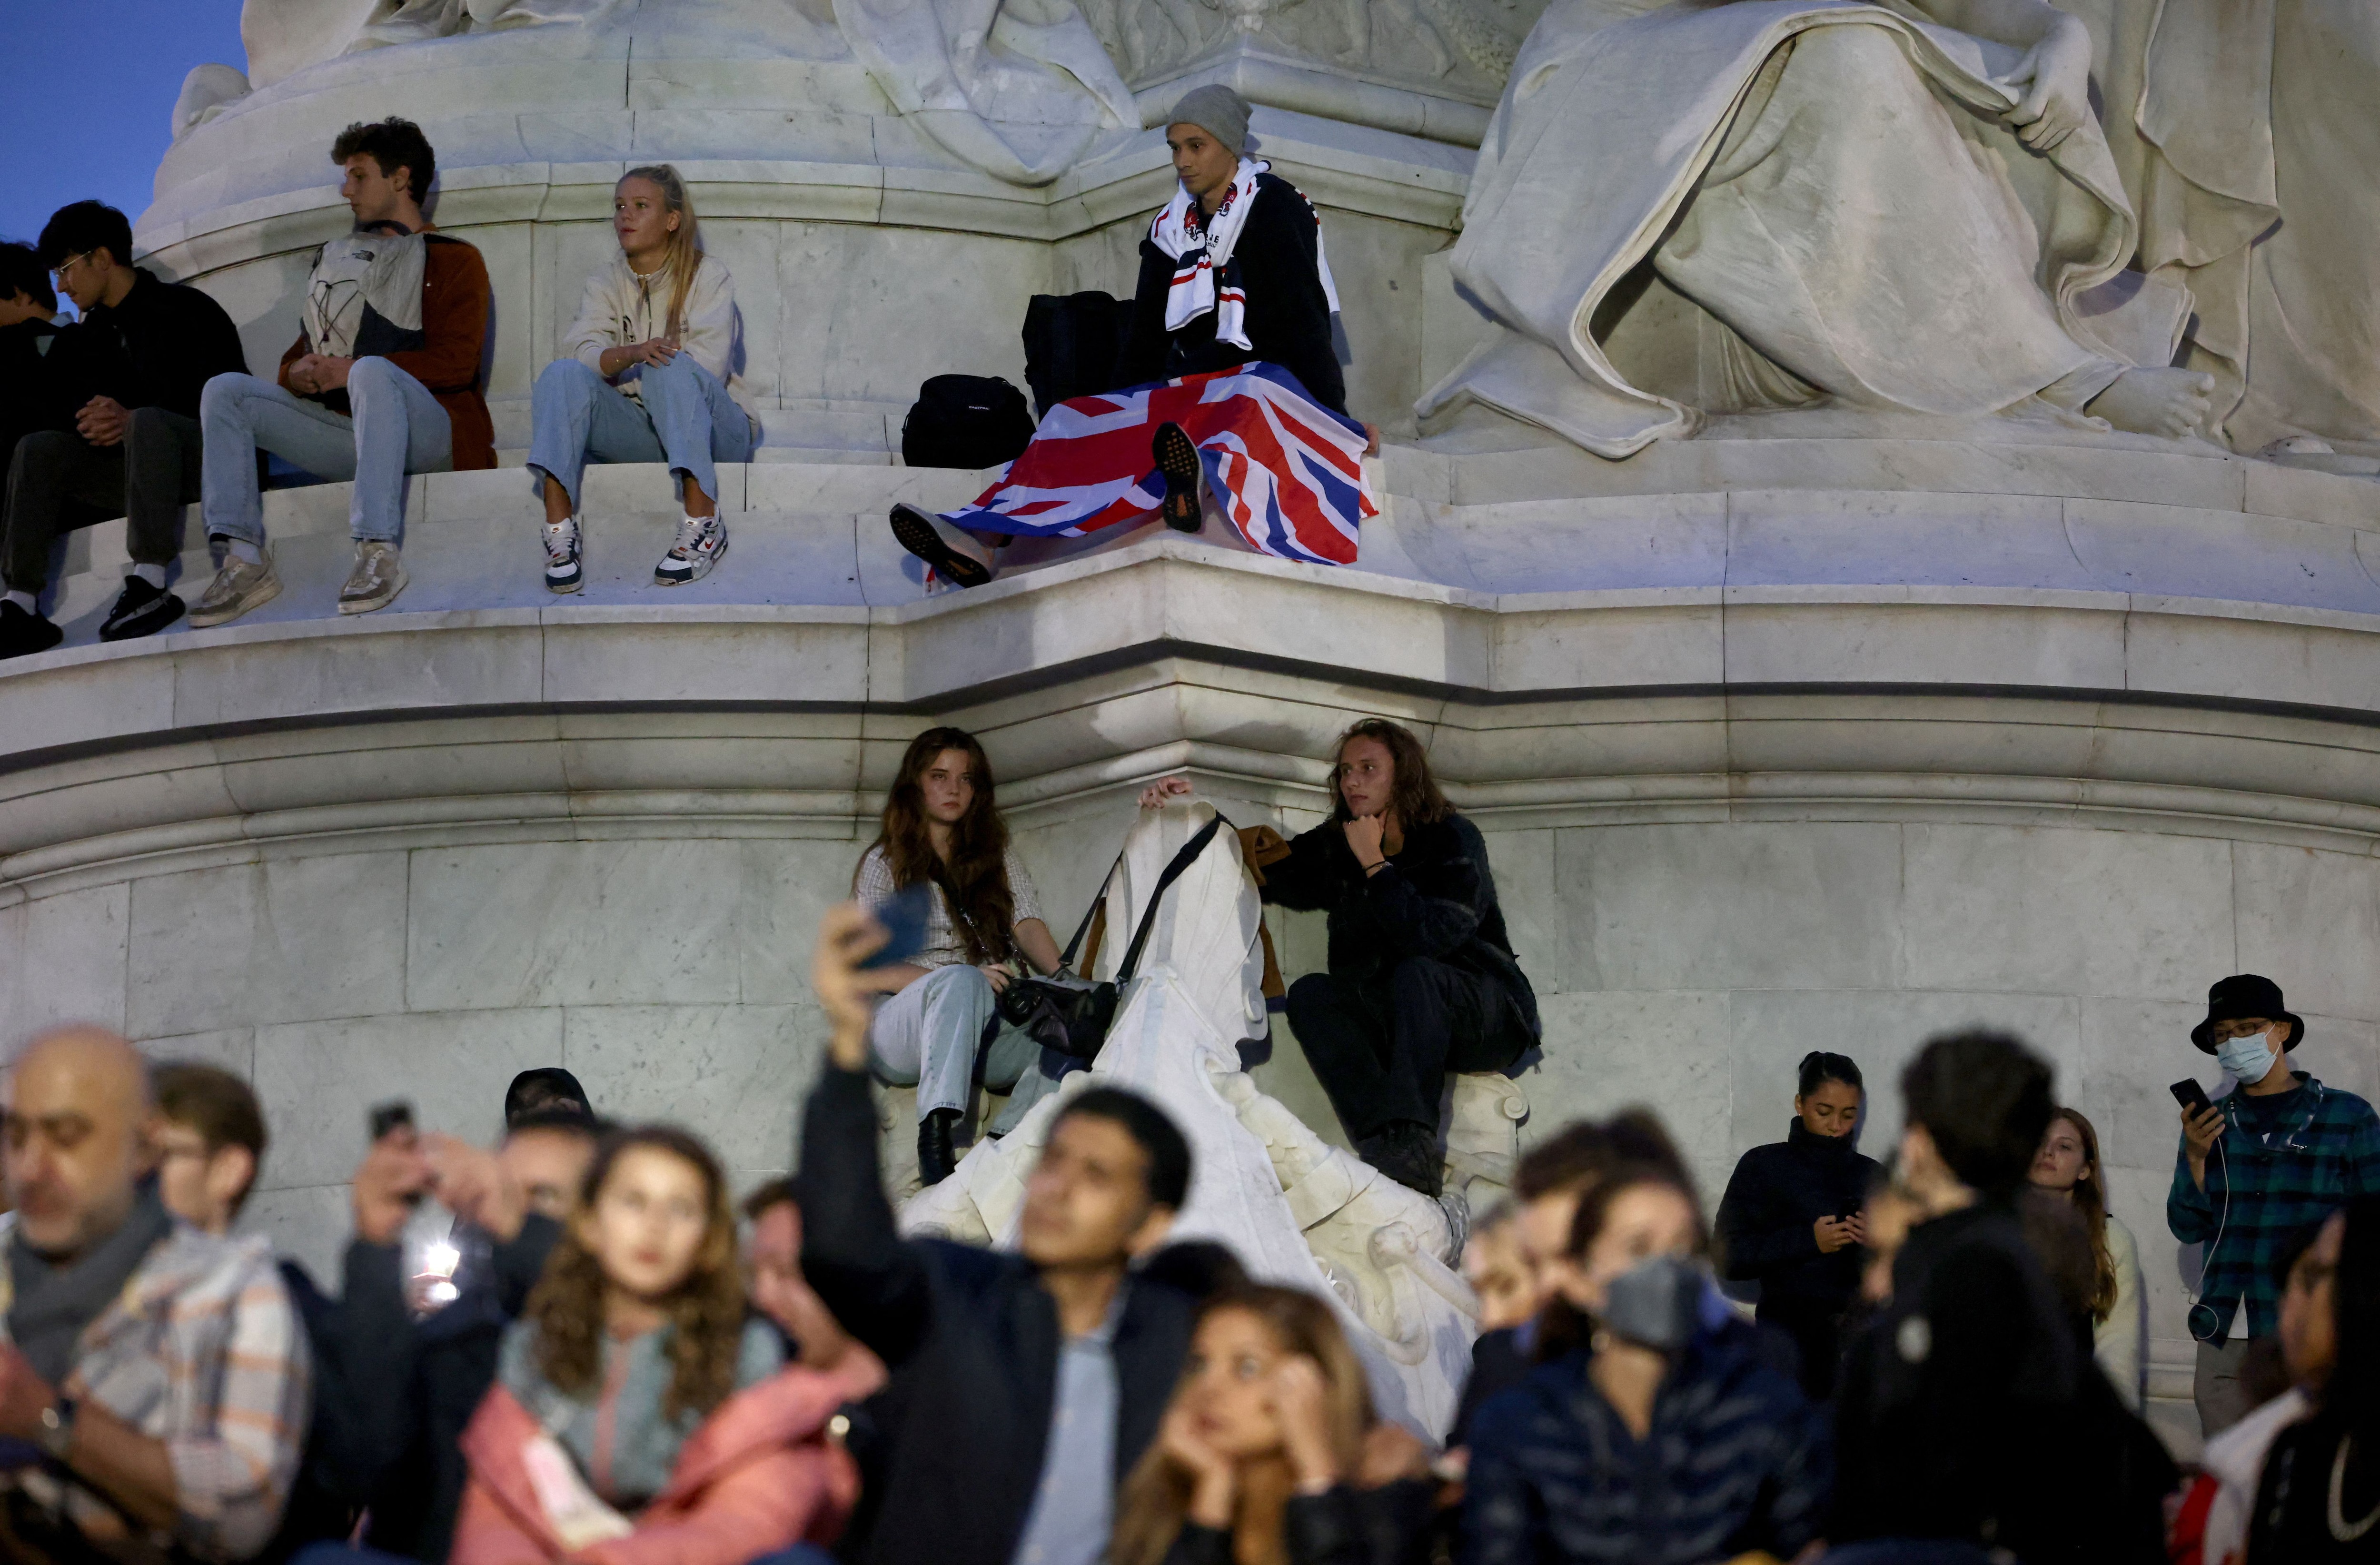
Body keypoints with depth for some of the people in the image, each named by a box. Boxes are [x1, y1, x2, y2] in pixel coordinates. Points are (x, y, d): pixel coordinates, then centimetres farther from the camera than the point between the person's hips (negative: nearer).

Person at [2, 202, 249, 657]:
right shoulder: (94, 335, 19)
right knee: (39, 450, -11)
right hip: (135, 464, 7)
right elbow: (72, 411, 13)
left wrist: (130, 420, -25)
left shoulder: (185, 309, -4)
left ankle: (148, 584, -49)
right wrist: (95, 427, -14)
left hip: (209, 457, -7)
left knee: (149, 423, -37)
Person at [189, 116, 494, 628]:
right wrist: (298, 372, -3)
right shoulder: (339, 261, 30)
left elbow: (456, 363, -6)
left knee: (372, 372, -38)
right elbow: (300, 354, 25)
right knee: (225, 390, -11)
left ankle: (379, 552, -47)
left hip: (428, 428, -6)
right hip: (344, 434, 6)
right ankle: (244, 560, -27)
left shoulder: (453, 260, 10)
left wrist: (351, 370, -14)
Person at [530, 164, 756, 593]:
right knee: (562, 374, -24)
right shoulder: (605, 283, 13)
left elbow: (708, 366, -11)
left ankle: (704, 523, -44)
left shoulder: (707, 276, 3)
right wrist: (629, 355, -29)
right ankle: (559, 528, -41)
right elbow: (581, 352, -7)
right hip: (635, 433, 3)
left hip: (712, 430, -3)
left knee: (672, 369, -36)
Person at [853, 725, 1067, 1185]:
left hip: (984, 1026, 3)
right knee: (961, 982, -39)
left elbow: (1028, 926, 3)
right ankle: (936, 1136, -54)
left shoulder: (1000, 860, 22)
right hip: (899, 1034, -3)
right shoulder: (885, 865, 9)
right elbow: (876, 970, -4)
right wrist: (967, 980, -21)